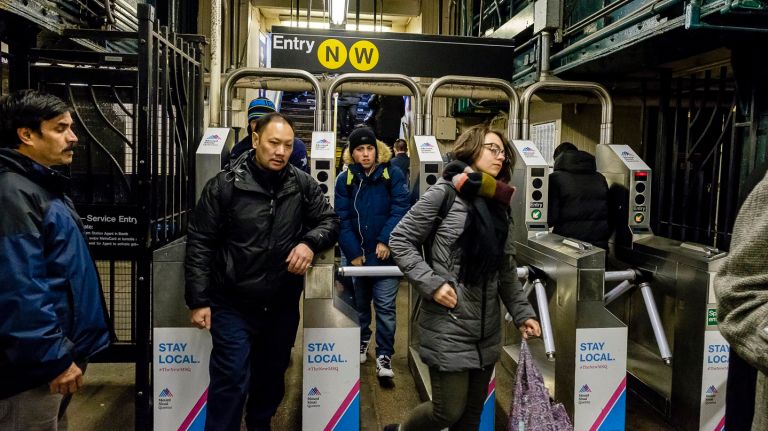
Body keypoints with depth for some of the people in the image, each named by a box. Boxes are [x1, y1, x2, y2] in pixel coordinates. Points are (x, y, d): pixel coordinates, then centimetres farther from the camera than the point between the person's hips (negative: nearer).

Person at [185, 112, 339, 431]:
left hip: (283, 305, 4)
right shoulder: (224, 185, -9)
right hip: (233, 305, -3)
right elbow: (200, 244, -7)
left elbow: (330, 221, 6)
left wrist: (310, 242, -17)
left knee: (272, 376, 20)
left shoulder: (303, 184, -2)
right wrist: (199, 300, -10)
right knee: (231, 381, -3)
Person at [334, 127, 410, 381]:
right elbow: (342, 219, -4)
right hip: (357, 254, 3)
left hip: (385, 254, -2)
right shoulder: (345, 179, 0)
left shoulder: (393, 175, -5)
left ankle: (384, 356, 5)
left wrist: (385, 241, -21)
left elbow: (399, 210, -11)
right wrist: (353, 253, -11)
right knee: (360, 303, 18)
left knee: (385, 306, -4)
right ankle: (361, 342, 37)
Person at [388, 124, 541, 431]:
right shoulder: (446, 192, -9)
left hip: (487, 328, 6)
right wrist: (431, 283, -16)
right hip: (449, 325, -6)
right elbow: (400, 240, -8)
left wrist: (522, 313, 6)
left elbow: (506, 269, 13)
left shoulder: (498, 203, 10)